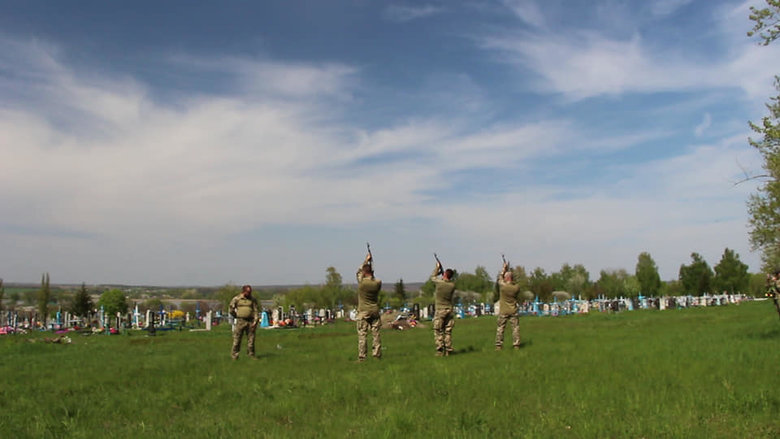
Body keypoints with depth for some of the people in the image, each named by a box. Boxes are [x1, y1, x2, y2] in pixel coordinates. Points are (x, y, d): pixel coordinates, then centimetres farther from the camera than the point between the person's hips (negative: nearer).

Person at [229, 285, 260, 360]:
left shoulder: (253, 300, 7)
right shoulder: (236, 299, 2)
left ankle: (251, 354, 12)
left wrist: (255, 321, -6)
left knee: (251, 339, 3)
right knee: (237, 338, -1)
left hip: (250, 322, 2)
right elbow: (230, 309, 8)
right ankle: (234, 354, 8)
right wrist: (236, 316, 7)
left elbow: (256, 311, 4)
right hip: (240, 321, -2)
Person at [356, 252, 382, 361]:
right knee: (376, 334, 7)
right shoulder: (378, 282, -5)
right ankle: (377, 354, 9)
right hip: (375, 311, 2)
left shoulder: (361, 281, -10)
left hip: (363, 312, -2)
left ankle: (361, 356, -2)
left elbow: (358, 272, 10)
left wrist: (366, 260, 19)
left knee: (362, 334, -1)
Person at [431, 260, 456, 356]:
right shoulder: (452, 284, -2)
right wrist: (442, 271, 23)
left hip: (440, 310, -4)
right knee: (448, 331, 9)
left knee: (438, 331, 1)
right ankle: (448, 351, 9)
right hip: (450, 309, 4)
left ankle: (440, 350, -4)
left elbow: (432, 276, 9)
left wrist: (437, 267, 21)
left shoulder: (439, 282, -12)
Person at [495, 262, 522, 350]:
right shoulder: (516, 287, -9)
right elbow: (512, 283, 13)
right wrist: (508, 270, 18)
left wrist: (504, 268, 16)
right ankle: (516, 345, 7)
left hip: (503, 312, -1)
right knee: (515, 328, 7)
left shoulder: (502, 286, -15)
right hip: (513, 311, 1)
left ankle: (498, 345, 7)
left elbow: (500, 278, 4)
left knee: (500, 328, 6)